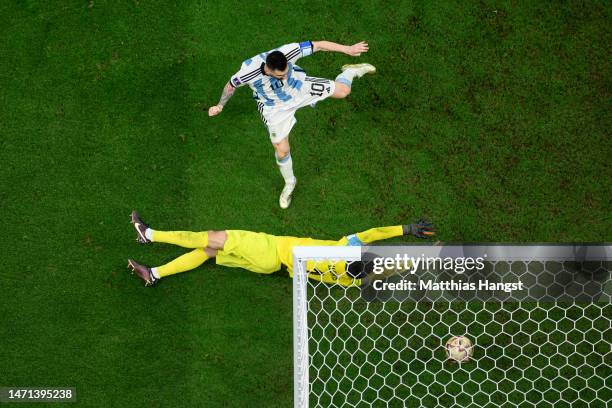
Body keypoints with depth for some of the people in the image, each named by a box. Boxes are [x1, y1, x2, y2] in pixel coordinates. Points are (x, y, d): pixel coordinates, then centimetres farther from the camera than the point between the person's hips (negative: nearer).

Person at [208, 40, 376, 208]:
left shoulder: (287, 52, -39)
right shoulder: (248, 73, -39)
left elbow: (319, 45, -27)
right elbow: (230, 86, -16)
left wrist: (348, 49, -26)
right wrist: (220, 106, 1)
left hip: (299, 87, 1)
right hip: (275, 107, -1)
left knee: (342, 91, 2)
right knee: (282, 151, 6)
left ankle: (351, 71, 39)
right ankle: (289, 183, 37)